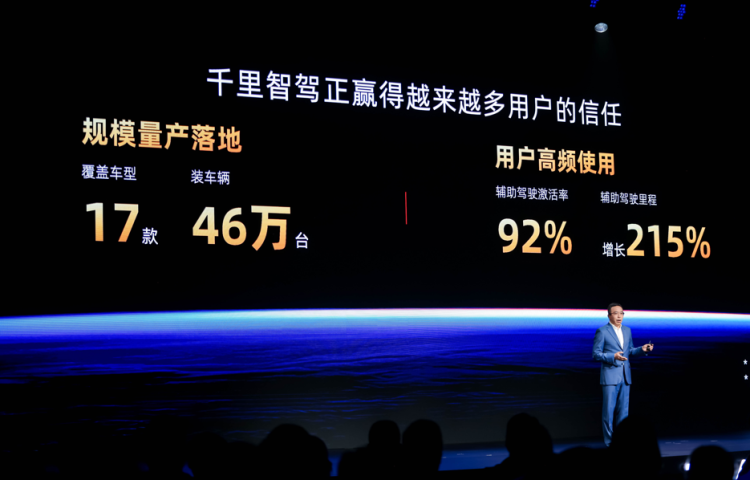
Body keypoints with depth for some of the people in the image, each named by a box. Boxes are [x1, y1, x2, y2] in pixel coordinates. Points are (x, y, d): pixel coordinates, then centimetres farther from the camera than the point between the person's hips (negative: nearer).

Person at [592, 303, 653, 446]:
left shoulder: (627, 330, 13)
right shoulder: (602, 331, -5)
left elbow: (630, 351, 19)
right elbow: (596, 354, -7)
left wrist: (642, 349, 1)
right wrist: (613, 357, -20)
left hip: (625, 376, 6)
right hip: (610, 376, -6)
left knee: (623, 410, 8)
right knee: (609, 409, -4)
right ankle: (609, 442, 3)